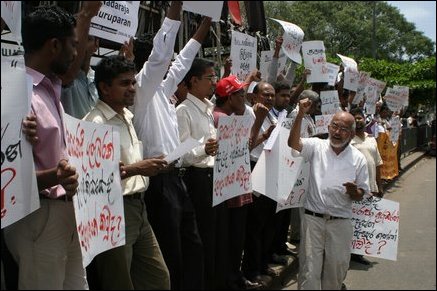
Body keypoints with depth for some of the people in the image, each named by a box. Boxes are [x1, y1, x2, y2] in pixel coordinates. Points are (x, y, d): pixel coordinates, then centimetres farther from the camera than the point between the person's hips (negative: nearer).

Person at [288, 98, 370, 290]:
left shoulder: (358, 159, 3)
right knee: (309, 269, 1)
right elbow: (293, 143, -18)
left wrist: (354, 192, -16)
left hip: (341, 222, 2)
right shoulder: (316, 146, 1)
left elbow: (361, 195, 8)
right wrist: (301, 115, -28)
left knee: (336, 270, 11)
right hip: (313, 218, -1)